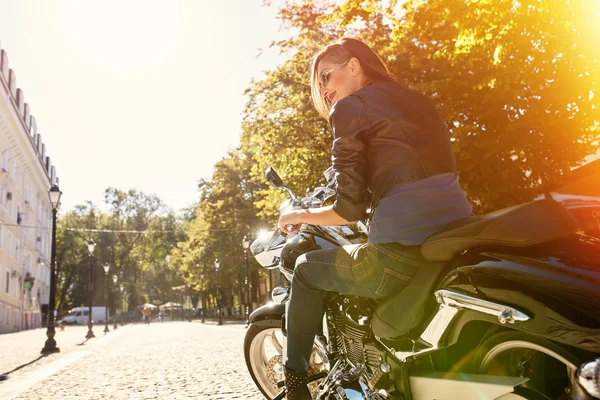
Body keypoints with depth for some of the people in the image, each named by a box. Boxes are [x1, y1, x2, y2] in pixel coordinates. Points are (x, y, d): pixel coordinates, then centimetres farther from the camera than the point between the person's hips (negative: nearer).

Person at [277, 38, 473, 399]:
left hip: (403, 254, -7)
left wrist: (301, 216, 13)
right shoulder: (419, 101, 22)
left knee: (307, 270, 18)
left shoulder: (348, 107, 1)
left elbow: (350, 210, -6)